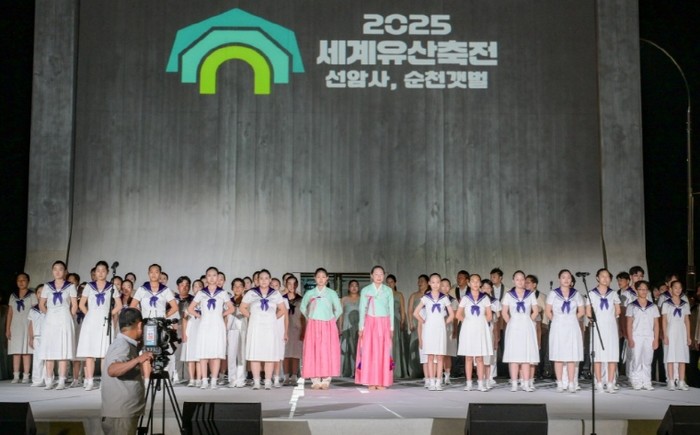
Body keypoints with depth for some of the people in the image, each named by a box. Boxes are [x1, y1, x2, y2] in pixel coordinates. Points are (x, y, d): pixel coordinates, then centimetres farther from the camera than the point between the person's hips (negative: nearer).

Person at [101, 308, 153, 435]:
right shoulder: (122, 345, -17)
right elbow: (112, 370, -36)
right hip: (120, 416, -10)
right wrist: (137, 360, -46)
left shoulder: (125, 344, 12)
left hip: (126, 413, 10)